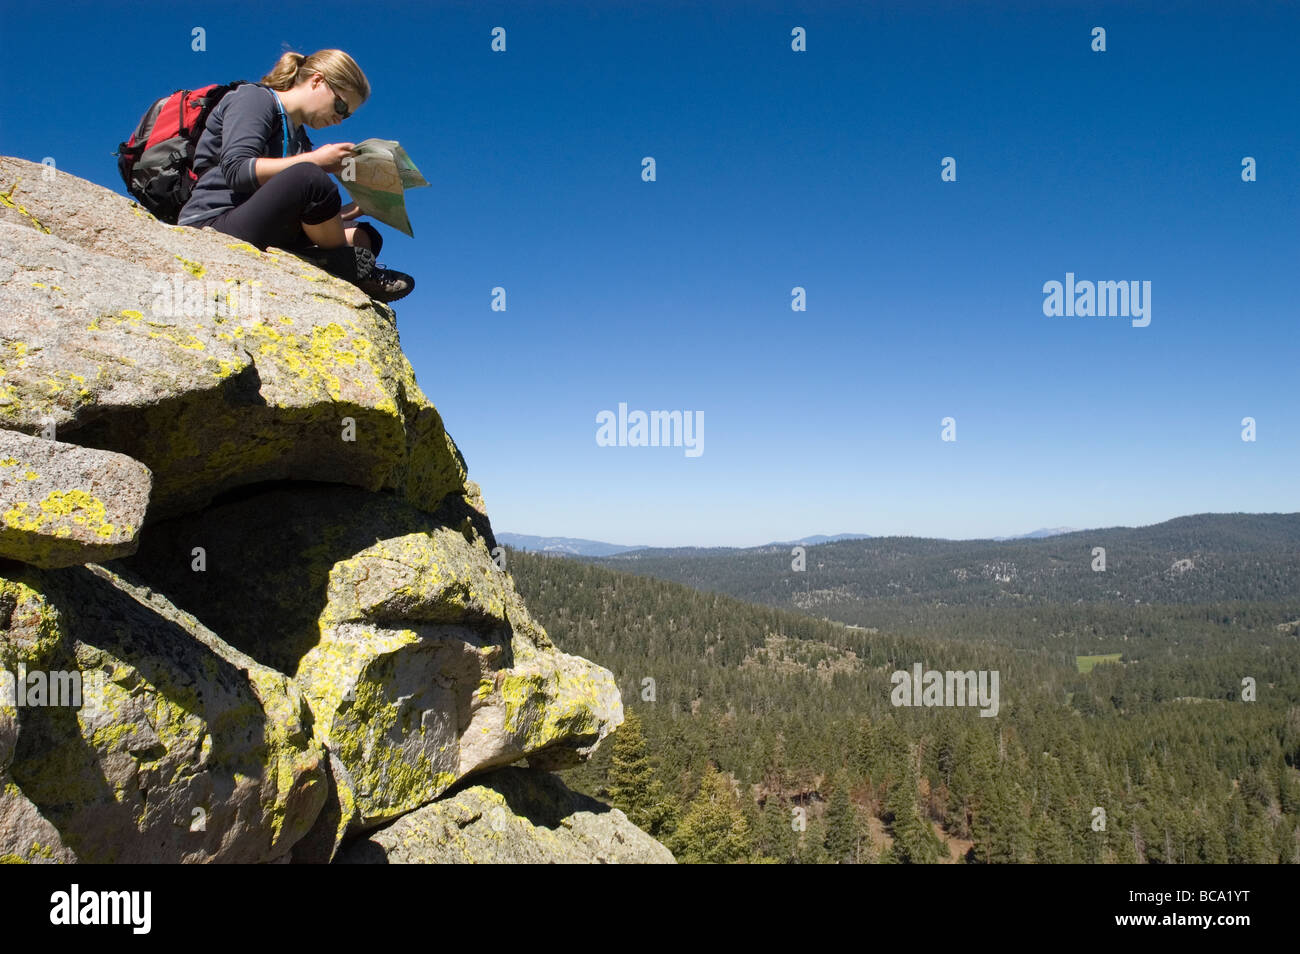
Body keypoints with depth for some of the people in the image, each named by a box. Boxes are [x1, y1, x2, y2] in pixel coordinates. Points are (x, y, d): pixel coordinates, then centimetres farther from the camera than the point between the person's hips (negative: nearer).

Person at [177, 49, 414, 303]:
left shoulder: (299, 138, 25)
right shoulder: (254, 97, 1)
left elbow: (310, 218, 19)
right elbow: (236, 171, -17)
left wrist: (355, 208, 5)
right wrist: (315, 160, -16)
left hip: (269, 237, 8)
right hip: (214, 226, -8)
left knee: (367, 237, 0)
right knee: (308, 177, -31)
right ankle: (353, 265, -12)